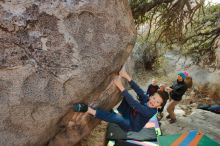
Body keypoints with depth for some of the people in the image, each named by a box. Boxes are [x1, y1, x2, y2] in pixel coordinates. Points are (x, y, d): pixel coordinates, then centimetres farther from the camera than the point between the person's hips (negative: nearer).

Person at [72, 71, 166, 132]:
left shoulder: (151, 111, -32)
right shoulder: (146, 100, -13)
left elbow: (135, 104, -42)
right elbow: (139, 91, -26)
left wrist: (122, 88, -48)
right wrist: (128, 78, -40)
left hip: (132, 126, -8)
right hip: (129, 115, 8)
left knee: (117, 118, -37)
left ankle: (88, 110, -42)